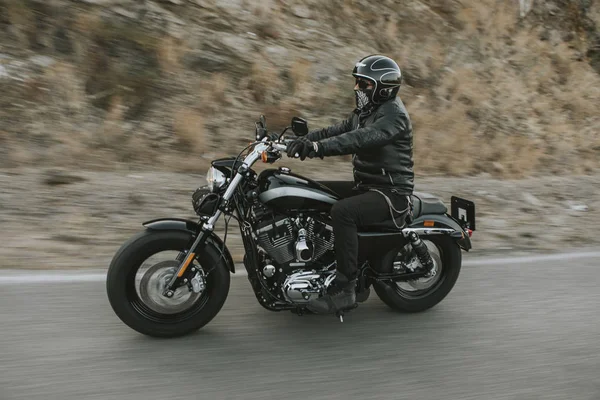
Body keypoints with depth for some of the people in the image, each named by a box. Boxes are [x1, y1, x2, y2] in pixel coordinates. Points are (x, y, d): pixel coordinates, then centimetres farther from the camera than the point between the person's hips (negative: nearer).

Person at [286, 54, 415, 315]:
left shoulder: (394, 114, -16)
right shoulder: (365, 111, 15)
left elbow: (361, 138, -34)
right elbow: (338, 130, 6)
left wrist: (319, 147, -46)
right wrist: (302, 139, -11)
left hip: (391, 192, -10)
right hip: (365, 185, 10)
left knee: (342, 212, -33)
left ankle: (345, 289, -25)